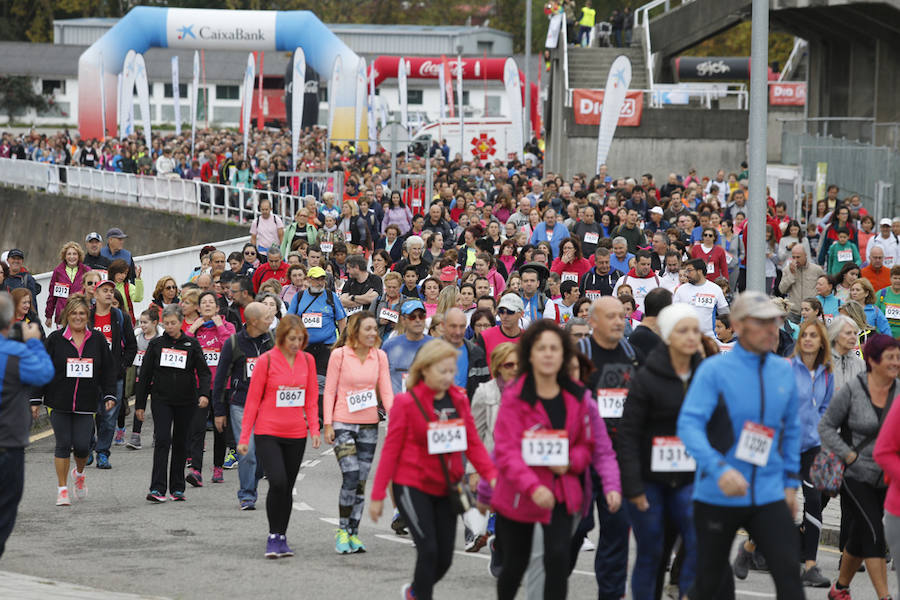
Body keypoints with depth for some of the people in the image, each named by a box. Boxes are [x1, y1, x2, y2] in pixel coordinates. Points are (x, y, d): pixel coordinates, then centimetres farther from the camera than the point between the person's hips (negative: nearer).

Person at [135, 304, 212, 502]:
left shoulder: (192, 345, 4)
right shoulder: (156, 344, 4)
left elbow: (203, 372, 0)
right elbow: (144, 375, 8)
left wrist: (204, 393, -19)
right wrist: (139, 404, 5)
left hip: (186, 402, 1)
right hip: (161, 400, -1)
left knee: (180, 443, 8)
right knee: (162, 439, -15)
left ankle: (177, 489, 18)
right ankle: (157, 489, -19)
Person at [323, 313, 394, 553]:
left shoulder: (379, 356, 5)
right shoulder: (339, 355, -5)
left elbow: (386, 390, 5)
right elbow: (329, 391, -3)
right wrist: (328, 424, -8)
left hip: (369, 425, 4)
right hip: (343, 424, -4)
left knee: (361, 481, 6)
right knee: (351, 477, -16)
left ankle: (353, 533, 14)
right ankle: (342, 531, -2)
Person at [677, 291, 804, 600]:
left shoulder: (784, 372, 6)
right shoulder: (714, 370, -10)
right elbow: (689, 424, -20)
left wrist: (790, 481, 14)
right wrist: (719, 469, -33)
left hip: (769, 494, 3)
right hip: (717, 494, -3)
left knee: (788, 572, -9)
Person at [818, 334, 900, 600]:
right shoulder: (852, 391, -9)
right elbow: (826, 426, -2)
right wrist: (848, 455, -12)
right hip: (855, 475, -4)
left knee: (860, 536, 14)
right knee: (873, 532, -14)